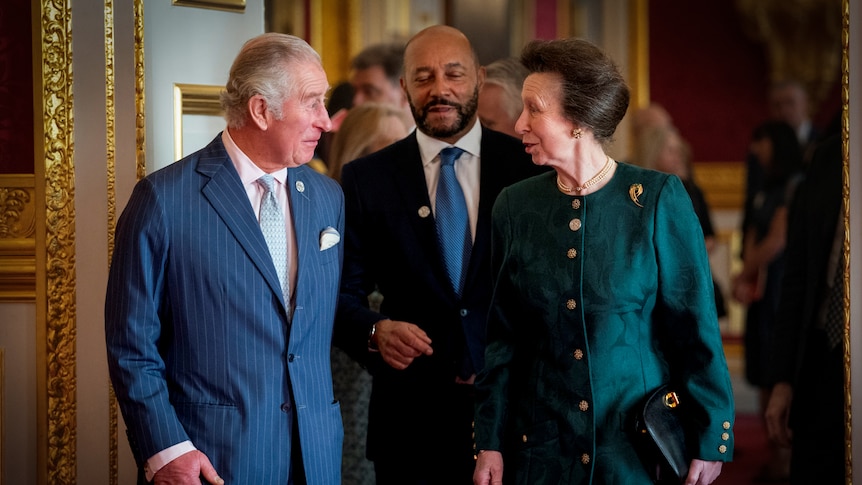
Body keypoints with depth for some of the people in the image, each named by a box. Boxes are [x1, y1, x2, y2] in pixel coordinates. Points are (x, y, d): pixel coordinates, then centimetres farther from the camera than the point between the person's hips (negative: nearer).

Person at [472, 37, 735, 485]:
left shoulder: (659, 200, -9)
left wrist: (709, 441, -6)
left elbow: (695, 329, -6)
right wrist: (489, 443, 2)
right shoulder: (515, 206, 0)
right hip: (542, 445, 3)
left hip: (640, 447, -2)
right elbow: (503, 336, 5)